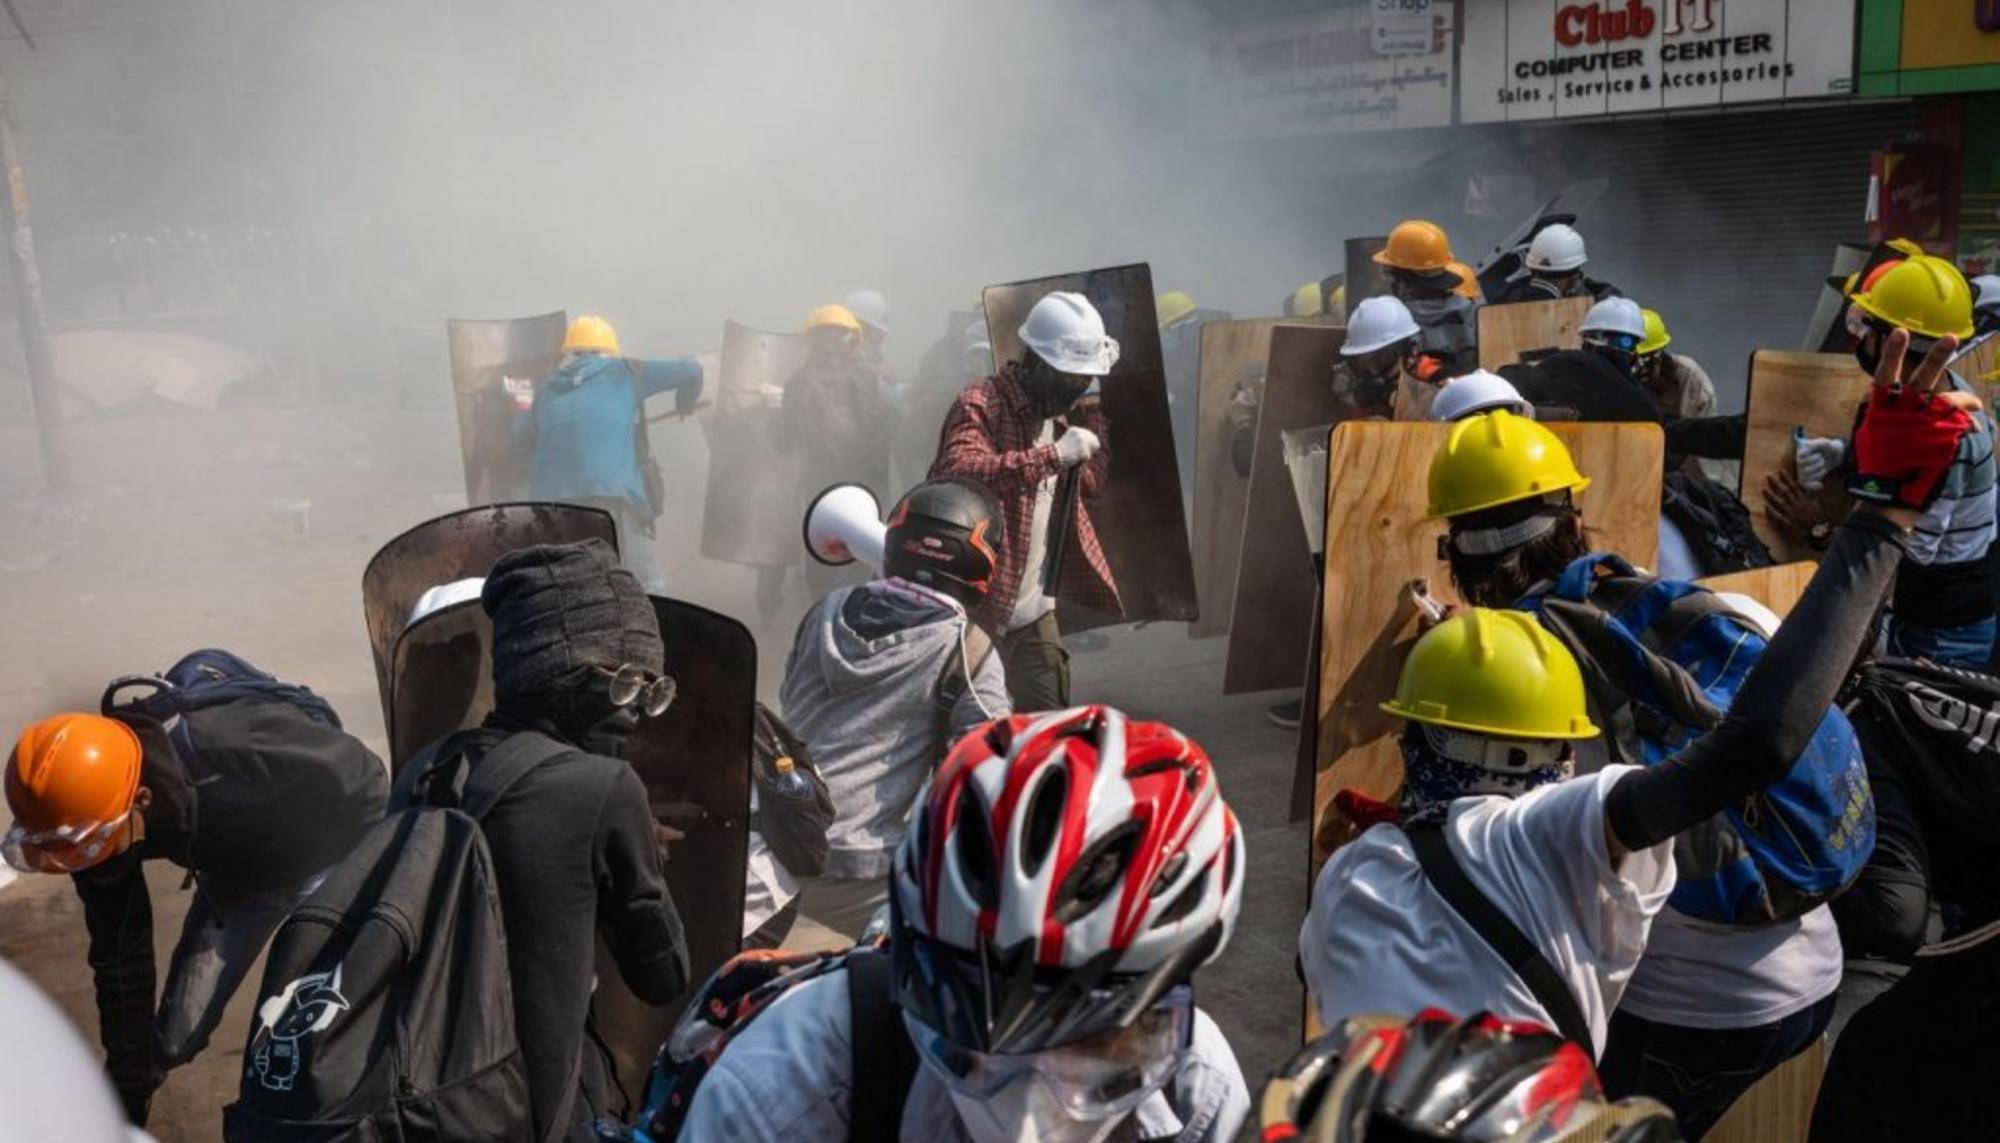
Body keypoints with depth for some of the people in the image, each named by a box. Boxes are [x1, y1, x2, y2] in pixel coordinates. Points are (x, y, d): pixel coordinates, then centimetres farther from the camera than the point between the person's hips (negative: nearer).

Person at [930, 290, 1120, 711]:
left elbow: (1092, 483, 19)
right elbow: (959, 473, -36)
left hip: (1035, 612, 8)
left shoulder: (1057, 409, 12)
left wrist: (1093, 410, 8)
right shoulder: (979, 405, -17)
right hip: (978, 610, -8)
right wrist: (1053, 455, -39)